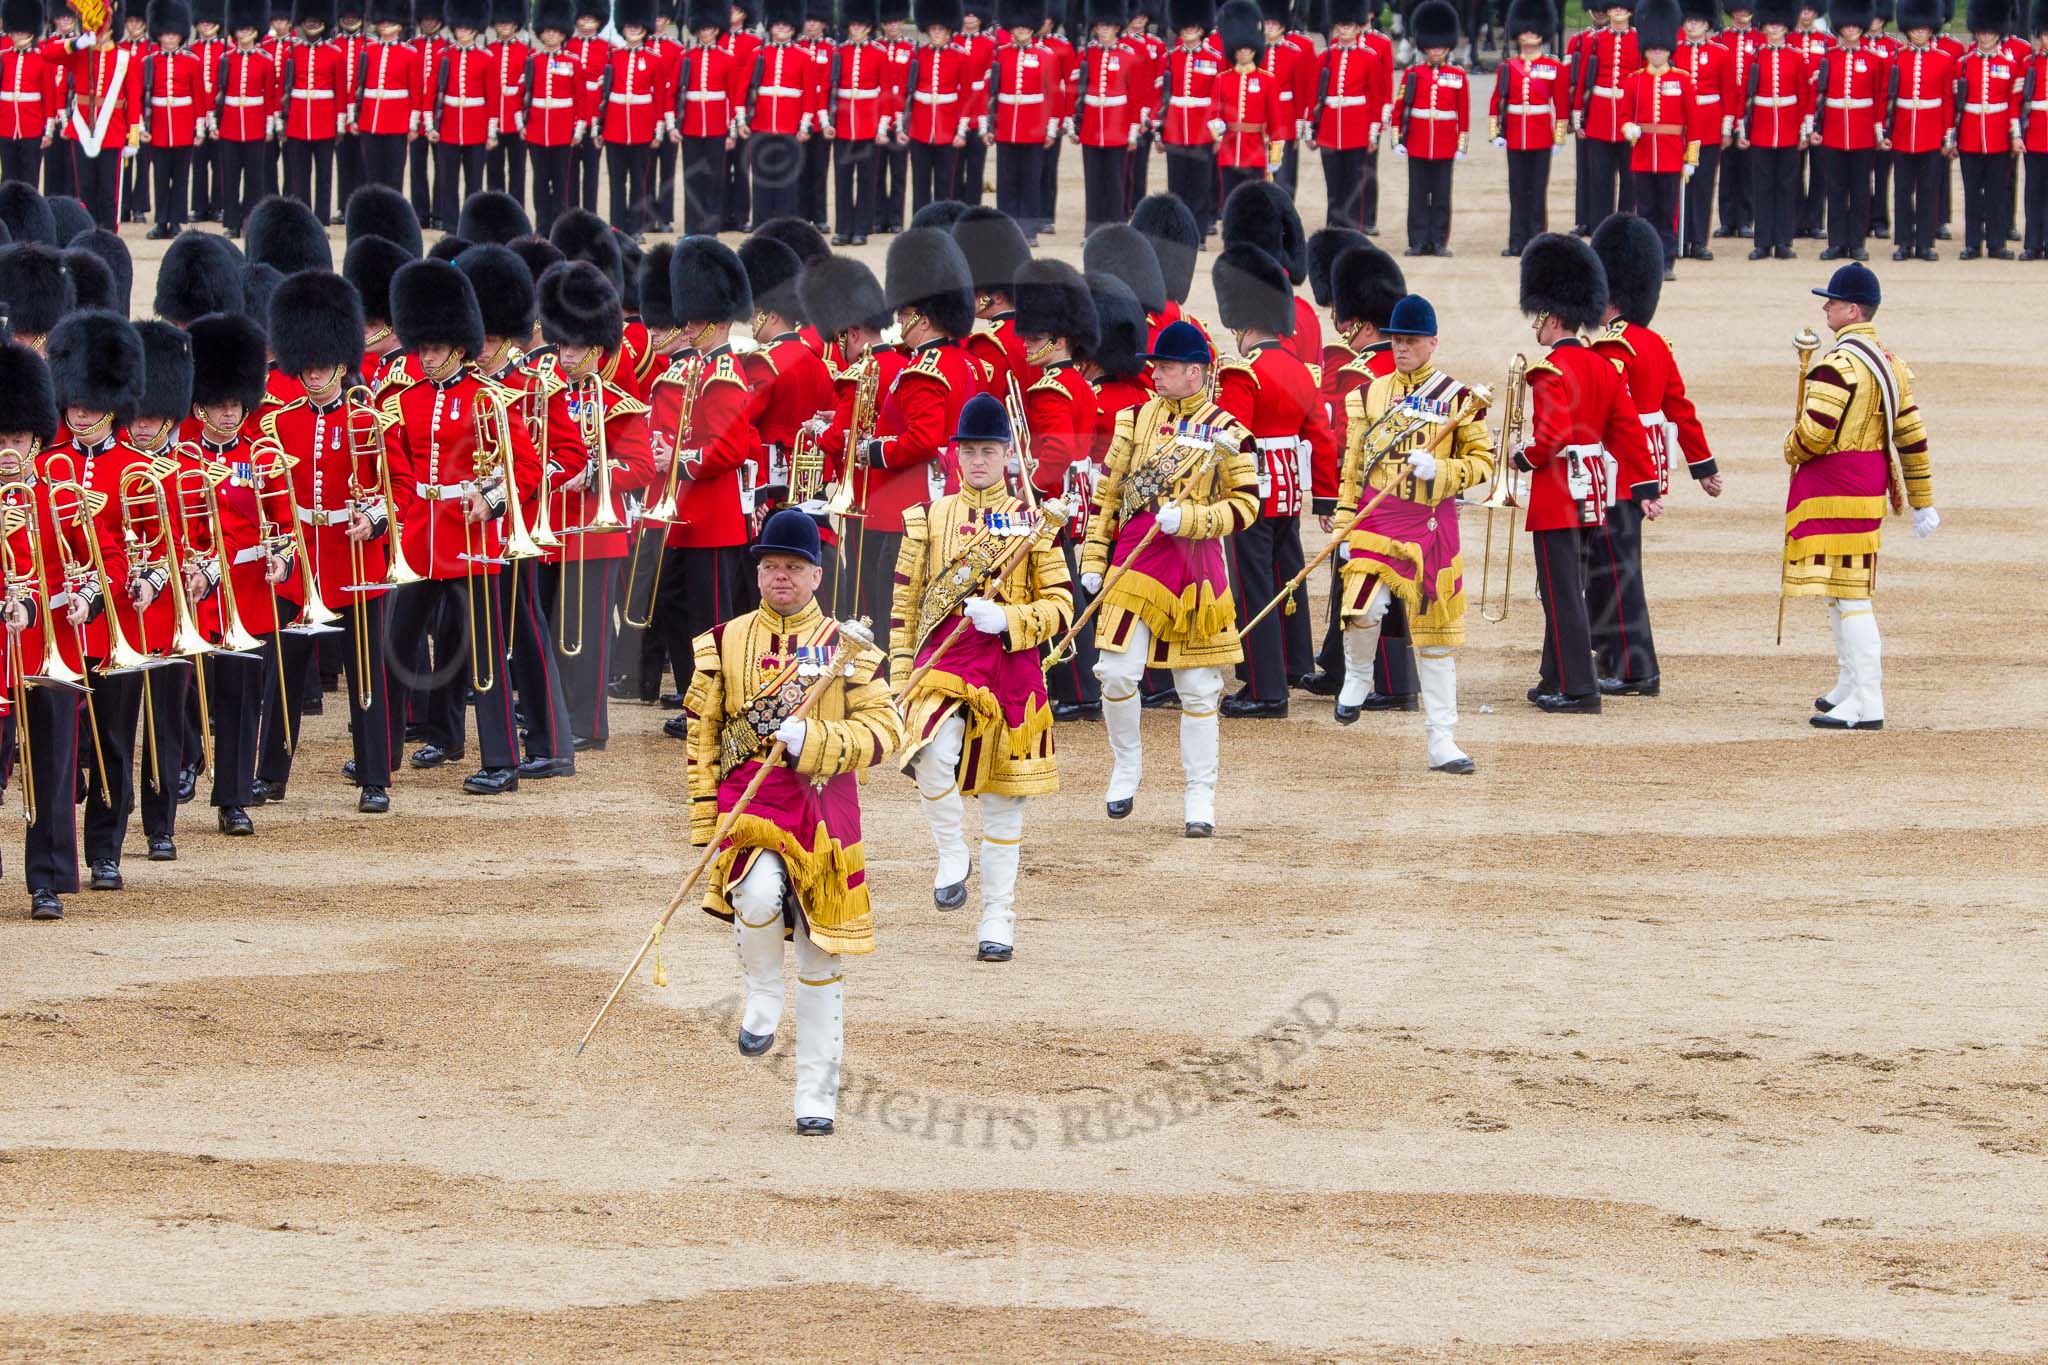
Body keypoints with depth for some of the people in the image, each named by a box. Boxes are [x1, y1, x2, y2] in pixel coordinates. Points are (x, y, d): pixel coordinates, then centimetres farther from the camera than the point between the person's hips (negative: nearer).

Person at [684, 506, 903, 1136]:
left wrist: (815, 740, -19)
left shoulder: (847, 649, 3)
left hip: (823, 806, 1)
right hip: (748, 798, -1)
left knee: (821, 959, 5)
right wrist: (703, 820, 2)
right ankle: (762, 993, -1)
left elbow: (884, 729, -3)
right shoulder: (723, 644, 6)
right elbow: (701, 735, 9)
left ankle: (816, 1096, 15)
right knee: (759, 893, -32)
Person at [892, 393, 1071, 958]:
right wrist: (901, 683, 3)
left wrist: (1006, 620, -16)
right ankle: (952, 855, -8)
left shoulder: (1032, 523, 4)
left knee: (1003, 798, 6)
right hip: (943, 660, 0)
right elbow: (905, 608, 9)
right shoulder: (928, 520, 6)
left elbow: (1060, 608, 2)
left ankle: (998, 921, 15)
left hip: (1011, 668, 0)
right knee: (933, 751, -30)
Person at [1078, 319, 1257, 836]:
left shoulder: (1226, 432, -2)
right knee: (1116, 672, -11)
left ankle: (1199, 798, 12)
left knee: (1198, 689, 4)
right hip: (1135, 560, 2)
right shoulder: (1136, 419, 6)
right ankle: (1126, 761, 15)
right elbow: (1107, 491, 10)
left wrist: (1188, 519, -17)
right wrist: (1093, 559, 6)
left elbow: (1245, 506, -3)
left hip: (1196, 563, -2)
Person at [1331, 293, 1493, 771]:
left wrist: (1439, 470, -15)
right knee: (1364, 608, -23)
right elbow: (1353, 467, 10)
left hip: (1431, 525, 0)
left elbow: (1483, 461, 3)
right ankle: (1357, 676, 9)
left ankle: (1441, 742, 10)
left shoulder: (1458, 399, 1)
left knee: (1436, 638, 4)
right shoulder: (1369, 396, 7)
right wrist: (1344, 527, 5)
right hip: (1377, 520, 0)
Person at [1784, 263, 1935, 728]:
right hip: (1869, 489, 10)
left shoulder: (1838, 364, -18)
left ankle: (1866, 705, -12)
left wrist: (1791, 449, 0)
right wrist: (1923, 502, 18)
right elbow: (1912, 435, 14)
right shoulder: (1889, 362, 11)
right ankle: (1851, 688, 28)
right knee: (1849, 588, 20)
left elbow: (1815, 432, -23)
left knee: (1848, 594, -9)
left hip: (1833, 494, -10)